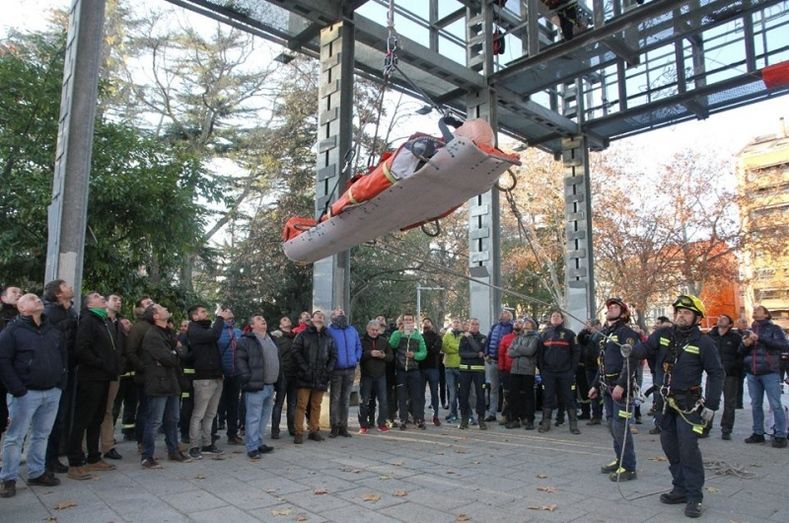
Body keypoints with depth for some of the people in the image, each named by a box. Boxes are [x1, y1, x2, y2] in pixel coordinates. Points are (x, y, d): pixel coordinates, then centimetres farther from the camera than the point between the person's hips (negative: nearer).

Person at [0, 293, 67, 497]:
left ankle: (36, 472, 24)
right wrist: (17, 389, -15)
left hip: (52, 392, 5)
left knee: (41, 435, 13)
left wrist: (61, 383, 8)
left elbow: (63, 357, 18)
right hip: (26, 393, -5)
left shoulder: (52, 330, 13)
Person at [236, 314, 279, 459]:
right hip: (255, 386, -8)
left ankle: (259, 443, 24)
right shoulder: (247, 340, -6)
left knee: (264, 418, 14)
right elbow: (240, 359, -13)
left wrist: (276, 379, 19)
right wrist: (247, 378, -18)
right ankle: (252, 447, 2)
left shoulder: (270, 340, 20)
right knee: (254, 418, -5)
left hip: (270, 386, 8)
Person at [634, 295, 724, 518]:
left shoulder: (704, 343, -8)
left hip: (688, 403, -5)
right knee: (670, 446, 12)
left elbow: (716, 374, -5)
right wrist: (632, 350, -34)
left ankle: (695, 497, 5)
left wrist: (711, 404, -9)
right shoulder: (663, 334, 2)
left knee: (688, 448, -7)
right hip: (666, 401, 5)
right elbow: (646, 347, -10)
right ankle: (681, 489, 26)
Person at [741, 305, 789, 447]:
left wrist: (760, 338, -22)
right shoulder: (749, 331, 14)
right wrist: (745, 344, -5)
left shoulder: (774, 328, 1)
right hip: (752, 373, 5)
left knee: (775, 405, -3)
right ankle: (758, 433, 20)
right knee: (755, 405, 11)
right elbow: (741, 352, 17)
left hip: (770, 372, -5)